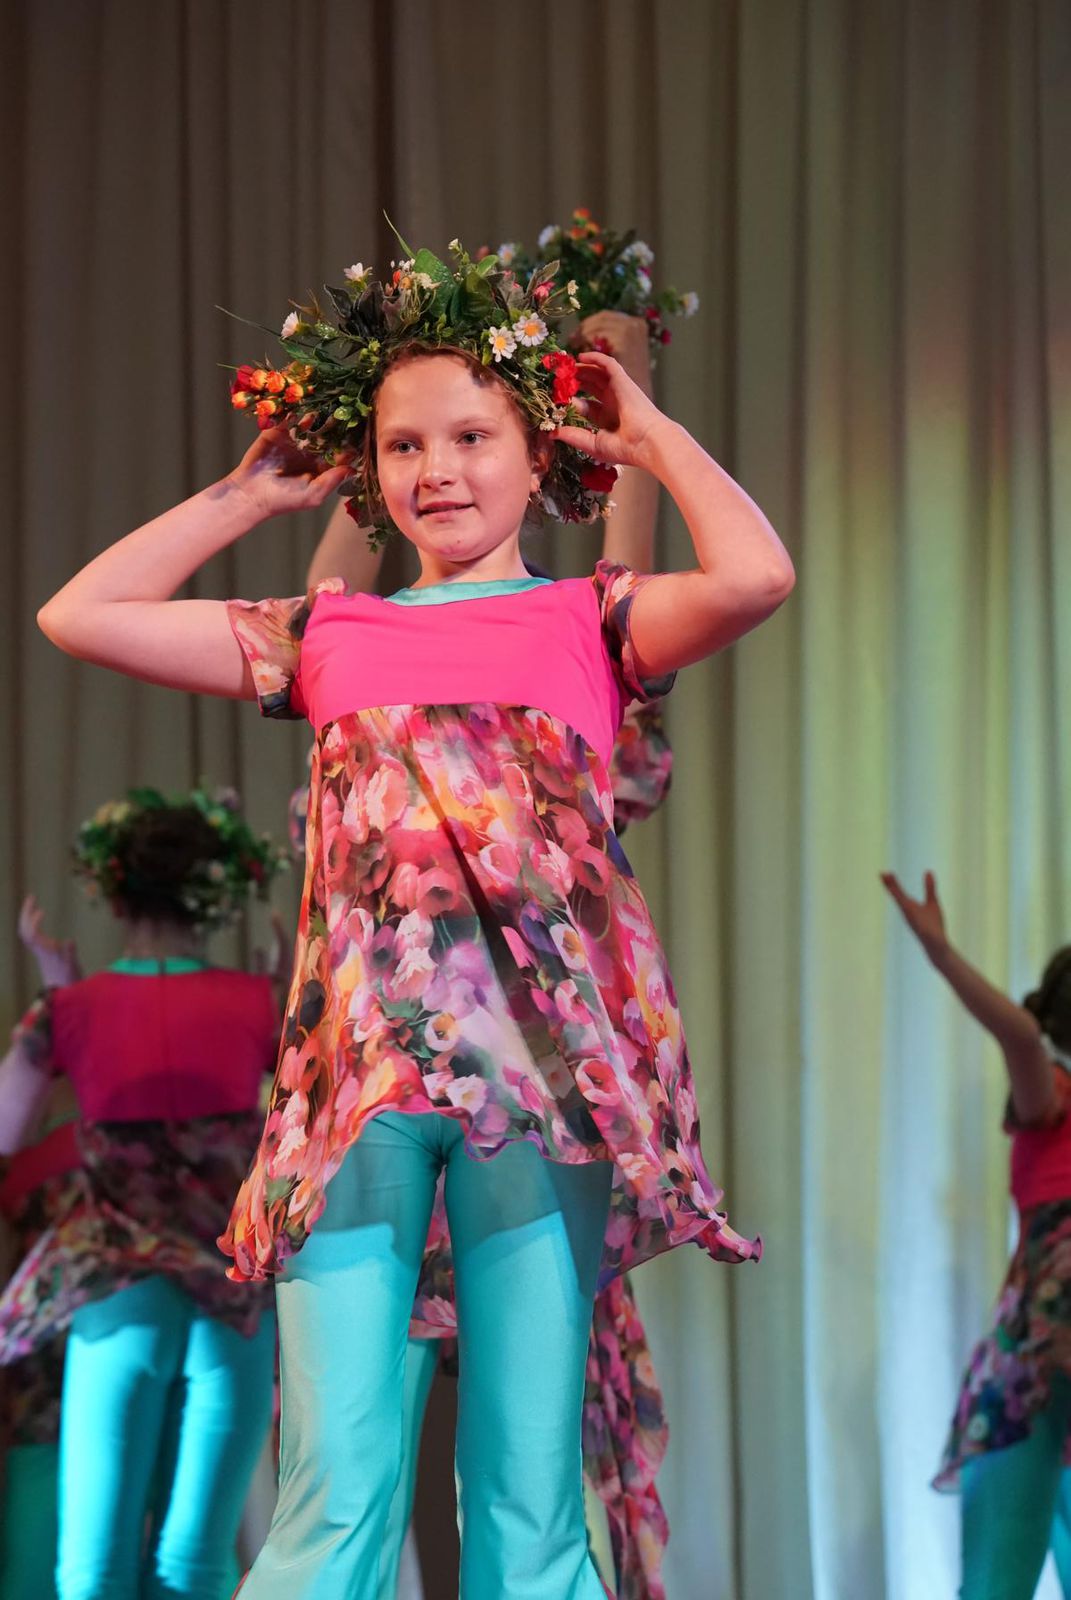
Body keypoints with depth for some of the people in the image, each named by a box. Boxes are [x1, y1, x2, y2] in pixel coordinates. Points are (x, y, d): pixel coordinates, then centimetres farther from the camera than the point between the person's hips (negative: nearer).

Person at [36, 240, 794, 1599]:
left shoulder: (588, 621, 12)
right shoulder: (328, 636, 19)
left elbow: (755, 578, -9)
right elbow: (78, 615, 18)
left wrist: (654, 438, 8)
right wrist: (252, 494, 23)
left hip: (543, 1054, -1)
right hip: (360, 1062, 2)